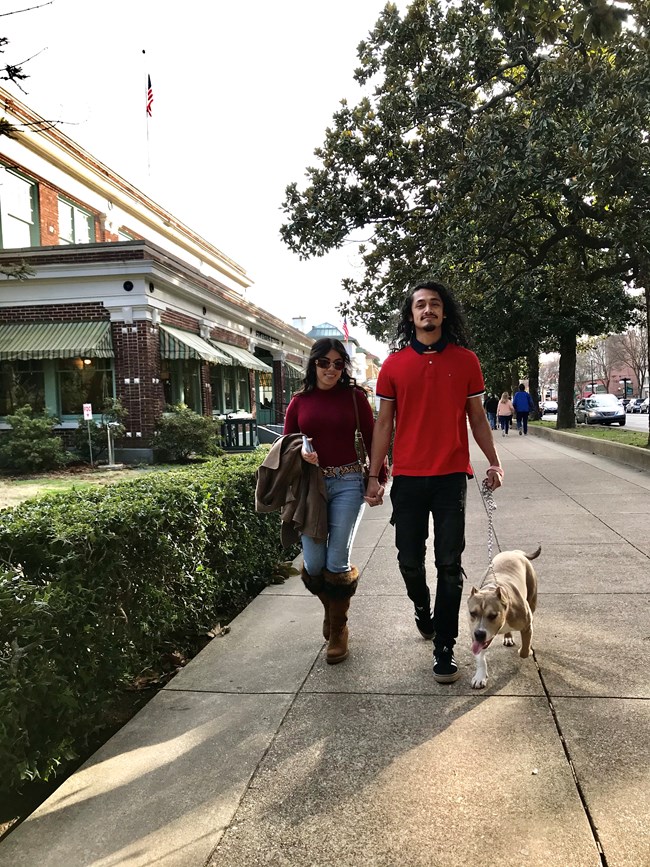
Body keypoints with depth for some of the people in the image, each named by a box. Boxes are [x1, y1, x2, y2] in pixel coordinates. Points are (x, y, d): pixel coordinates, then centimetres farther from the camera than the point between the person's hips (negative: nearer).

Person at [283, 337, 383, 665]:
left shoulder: (354, 396, 2)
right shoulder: (299, 401, 7)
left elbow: (371, 439, 4)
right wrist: (300, 454, -12)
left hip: (347, 484, -2)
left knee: (337, 562, -2)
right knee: (313, 564, 2)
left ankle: (338, 629, 19)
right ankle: (330, 608, 33)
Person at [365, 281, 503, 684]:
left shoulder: (465, 360, 4)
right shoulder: (394, 364, 4)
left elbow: (477, 417, 10)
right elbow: (383, 423, 5)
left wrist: (494, 462, 2)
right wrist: (375, 476, 2)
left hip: (451, 476, -1)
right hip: (407, 478, 1)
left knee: (450, 565, 0)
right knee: (409, 560, 9)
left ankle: (445, 648, 12)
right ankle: (422, 609, 41)